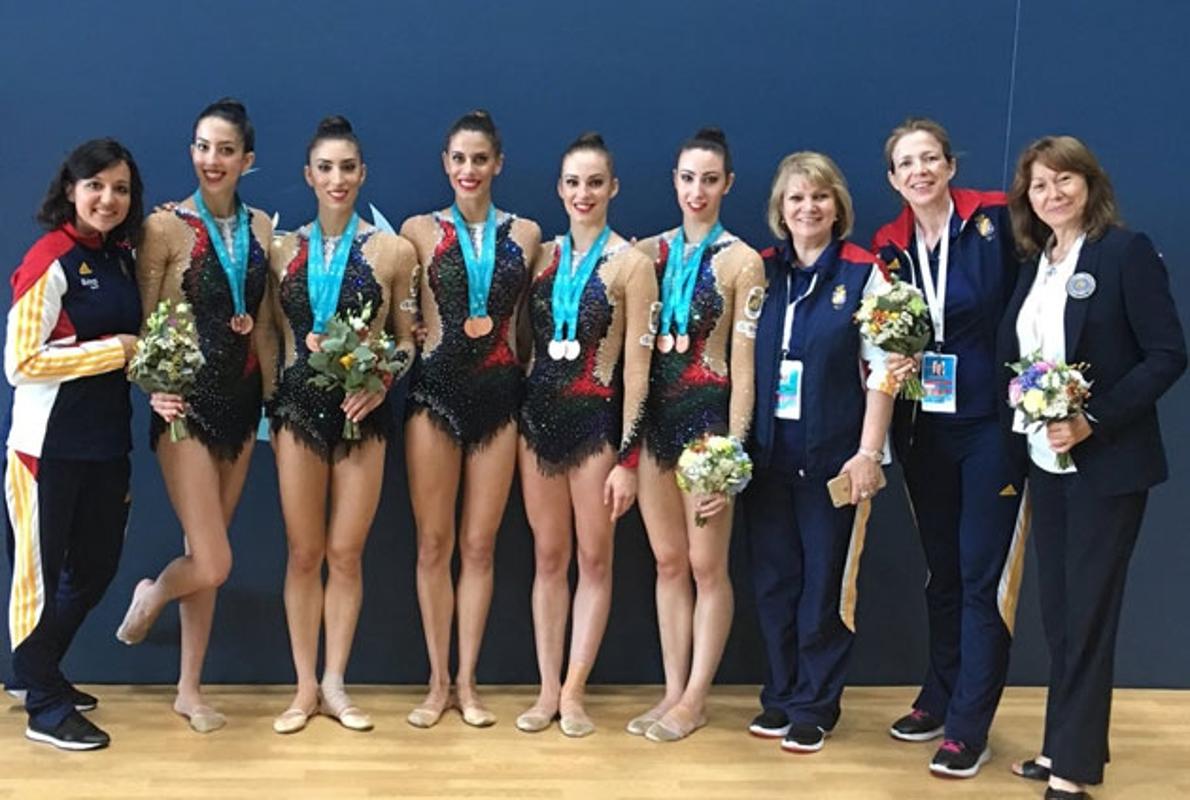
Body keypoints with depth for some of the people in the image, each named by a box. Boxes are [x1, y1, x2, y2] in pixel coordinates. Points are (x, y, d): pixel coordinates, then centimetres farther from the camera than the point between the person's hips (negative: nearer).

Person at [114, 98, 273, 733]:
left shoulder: (261, 228, 5)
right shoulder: (166, 227, -9)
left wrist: (252, 325, -5)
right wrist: (155, 388, -23)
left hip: (241, 399, 5)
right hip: (187, 401, -4)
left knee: (205, 558, 12)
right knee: (213, 564, -7)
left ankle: (189, 688, 24)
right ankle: (151, 596, 28)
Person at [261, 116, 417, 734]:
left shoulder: (391, 251, 0)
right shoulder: (283, 251, 6)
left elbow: (407, 338, 5)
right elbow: (270, 337, 11)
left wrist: (382, 380, -11)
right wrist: (270, 402, 0)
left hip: (364, 410, -1)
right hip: (299, 406, 1)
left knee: (346, 553, 4)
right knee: (304, 553, 5)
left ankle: (334, 684, 17)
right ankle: (305, 687, 16)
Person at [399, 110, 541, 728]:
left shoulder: (525, 233, 8)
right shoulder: (419, 230, 3)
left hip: (500, 392, 1)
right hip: (435, 388, -1)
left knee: (479, 544, 5)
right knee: (433, 542, 3)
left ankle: (466, 681, 15)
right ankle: (437, 682, 14)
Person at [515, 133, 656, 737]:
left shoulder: (630, 263, -5)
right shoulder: (541, 256, 8)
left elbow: (636, 366, -8)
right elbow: (525, 342, 12)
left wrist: (628, 458, -11)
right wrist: (517, 419, 4)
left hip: (597, 420, -4)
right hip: (538, 414, 4)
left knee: (594, 559, 4)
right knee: (548, 556, 9)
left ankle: (573, 692, 15)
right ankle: (547, 689, 17)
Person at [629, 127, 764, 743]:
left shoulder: (741, 262, -5)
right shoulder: (650, 252, 8)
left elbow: (743, 364, -7)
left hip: (708, 413, -4)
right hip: (654, 412, 5)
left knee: (706, 564, 3)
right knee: (667, 560, 11)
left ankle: (695, 698, 15)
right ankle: (673, 692, 21)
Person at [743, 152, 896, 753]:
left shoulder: (863, 273, -4)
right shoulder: (761, 271, 7)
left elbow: (882, 369, -6)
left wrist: (868, 453, -12)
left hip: (832, 454, -3)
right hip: (767, 451, 4)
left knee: (825, 579, 5)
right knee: (772, 577, 10)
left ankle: (815, 706, 18)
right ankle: (779, 695, 25)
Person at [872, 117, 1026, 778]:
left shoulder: (996, 219, -8)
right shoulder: (889, 246, 5)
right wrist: (892, 364, -9)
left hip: (990, 423, -4)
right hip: (924, 429, 5)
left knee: (983, 578, -1)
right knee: (941, 570, 16)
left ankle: (968, 727, 8)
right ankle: (939, 698, 31)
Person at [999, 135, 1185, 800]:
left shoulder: (1127, 251, -9)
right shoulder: (1036, 263, 11)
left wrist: (1093, 420, -20)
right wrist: (1018, 393, -6)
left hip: (1106, 464, -6)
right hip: (1045, 462, 7)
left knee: (1088, 613, -1)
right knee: (1058, 612, 12)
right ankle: (1064, 746, 24)